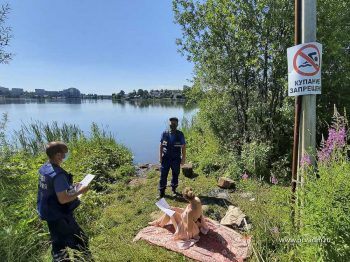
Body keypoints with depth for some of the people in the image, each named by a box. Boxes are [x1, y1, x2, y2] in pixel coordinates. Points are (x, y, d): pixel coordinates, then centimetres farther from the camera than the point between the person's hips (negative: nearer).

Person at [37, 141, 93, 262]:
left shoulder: (44, 168, 0)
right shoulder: (58, 174, -28)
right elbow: (63, 199, -28)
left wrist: (71, 187, 8)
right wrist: (80, 191, -17)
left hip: (49, 213, 9)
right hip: (59, 216, -9)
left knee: (58, 244, 25)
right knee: (80, 242, 6)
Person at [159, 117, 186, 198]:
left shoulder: (180, 134, -6)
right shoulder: (165, 134, -4)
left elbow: (183, 147, -3)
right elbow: (161, 146, 1)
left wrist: (183, 158, -5)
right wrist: (160, 157, -3)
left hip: (176, 159, 0)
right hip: (166, 158, 0)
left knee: (175, 175, 13)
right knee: (163, 175, 2)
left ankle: (174, 190, 32)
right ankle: (161, 192, 15)